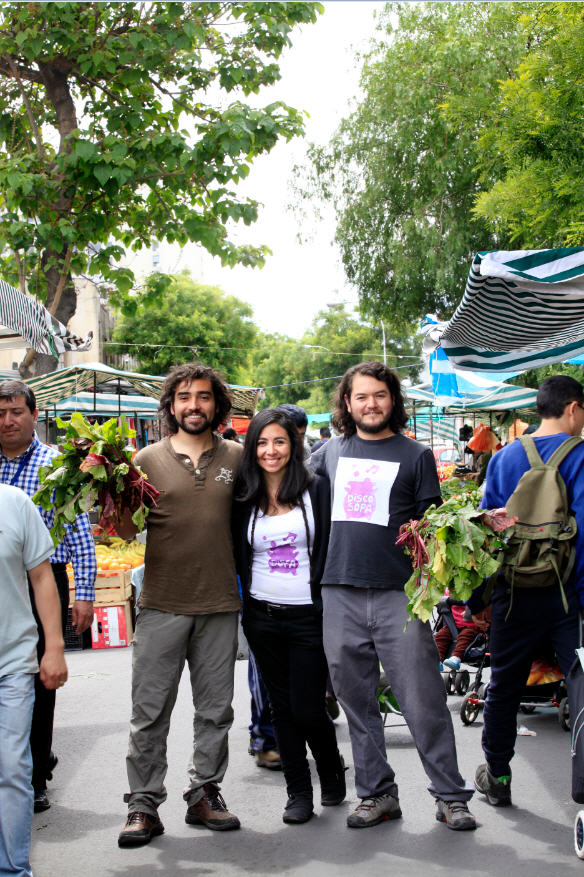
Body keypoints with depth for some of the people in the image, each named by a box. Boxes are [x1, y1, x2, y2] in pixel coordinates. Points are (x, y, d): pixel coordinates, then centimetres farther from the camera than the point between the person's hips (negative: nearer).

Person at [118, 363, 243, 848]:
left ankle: (205, 793, 24)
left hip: (220, 605, 2)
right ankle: (144, 806, 11)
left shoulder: (237, 457, 6)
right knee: (150, 711, 1)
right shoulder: (148, 459, 3)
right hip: (162, 604, -1)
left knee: (215, 708, 10)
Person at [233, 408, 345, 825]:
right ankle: (298, 791, 20)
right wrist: (245, 594, 3)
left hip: (308, 615, -3)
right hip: (262, 615, 3)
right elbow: (238, 556, 13)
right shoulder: (244, 497, 6)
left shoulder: (315, 487, -2)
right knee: (282, 706, 9)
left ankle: (332, 768, 25)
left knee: (308, 708, -3)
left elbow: (329, 548, -3)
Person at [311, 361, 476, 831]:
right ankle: (377, 794, 19)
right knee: (357, 701, 8)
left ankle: (451, 796, 7)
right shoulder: (331, 452, 13)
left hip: (398, 595, -3)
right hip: (340, 594, 3)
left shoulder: (415, 454, 6)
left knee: (423, 699, -4)